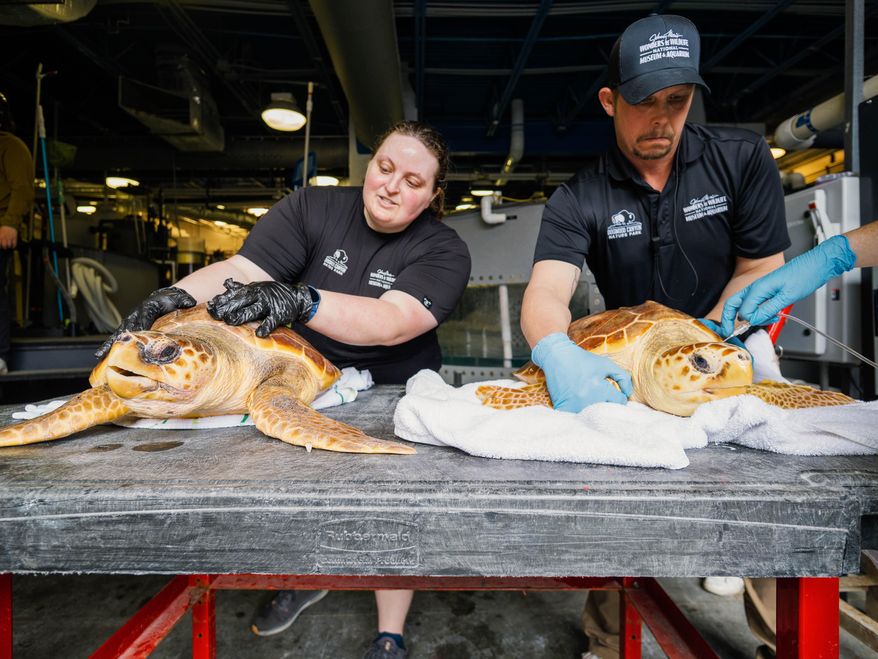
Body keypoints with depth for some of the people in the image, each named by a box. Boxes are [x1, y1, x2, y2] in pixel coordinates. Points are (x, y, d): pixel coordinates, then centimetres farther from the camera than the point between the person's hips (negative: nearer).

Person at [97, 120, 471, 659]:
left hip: (395, 395, -2)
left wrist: (298, 300, -39)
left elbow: (391, 323, -28)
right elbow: (240, 269, -12)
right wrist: (173, 297, -31)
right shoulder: (313, 208, -3)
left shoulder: (444, 251, -11)